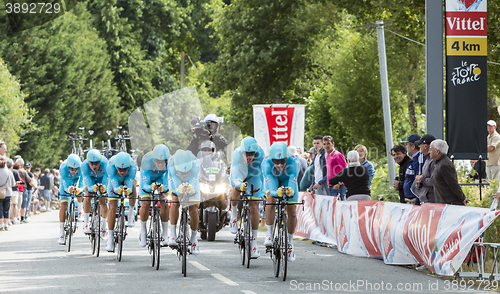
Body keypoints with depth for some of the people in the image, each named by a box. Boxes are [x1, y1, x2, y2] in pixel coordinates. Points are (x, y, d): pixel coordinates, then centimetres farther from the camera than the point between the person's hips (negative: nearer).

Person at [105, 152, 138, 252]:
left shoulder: (132, 167, -39)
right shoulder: (110, 166, -40)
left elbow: (130, 183, -42)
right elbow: (114, 185, -43)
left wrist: (128, 190, -64)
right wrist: (118, 189, -65)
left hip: (127, 180, 1)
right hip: (115, 182, -1)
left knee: (132, 187, -32)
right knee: (113, 208, -12)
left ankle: (130, 215, -12)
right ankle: (110, 238, -5)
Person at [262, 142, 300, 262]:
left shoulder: (293, 162, -40)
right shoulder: (267, 163, -40)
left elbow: (292, 181, -49)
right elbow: (269, 182, -49)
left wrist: (290, 191, -72)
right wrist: (276, 192, -70)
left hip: (288, 181, 1)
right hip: (272, 180, -1)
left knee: (292, 211, -8)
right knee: (271, 200, -30)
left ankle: (289, 242, 13)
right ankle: (269, 234, -18)